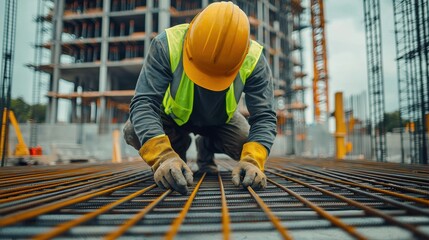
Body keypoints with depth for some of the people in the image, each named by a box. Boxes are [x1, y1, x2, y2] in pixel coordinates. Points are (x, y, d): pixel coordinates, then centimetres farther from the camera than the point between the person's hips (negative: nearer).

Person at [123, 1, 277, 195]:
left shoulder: (253, 59, -32)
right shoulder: (167, 44, -36)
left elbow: (264, 117, -30)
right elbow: (143, 103, -40)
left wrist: (252, 161, -49)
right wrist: (163, 157, -55)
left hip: (221, 119, 2)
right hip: (173, 115, -1)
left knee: (250, 147, -20)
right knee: (133, 132, -26)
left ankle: (206, 148, 12)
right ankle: (177, 148, 7)